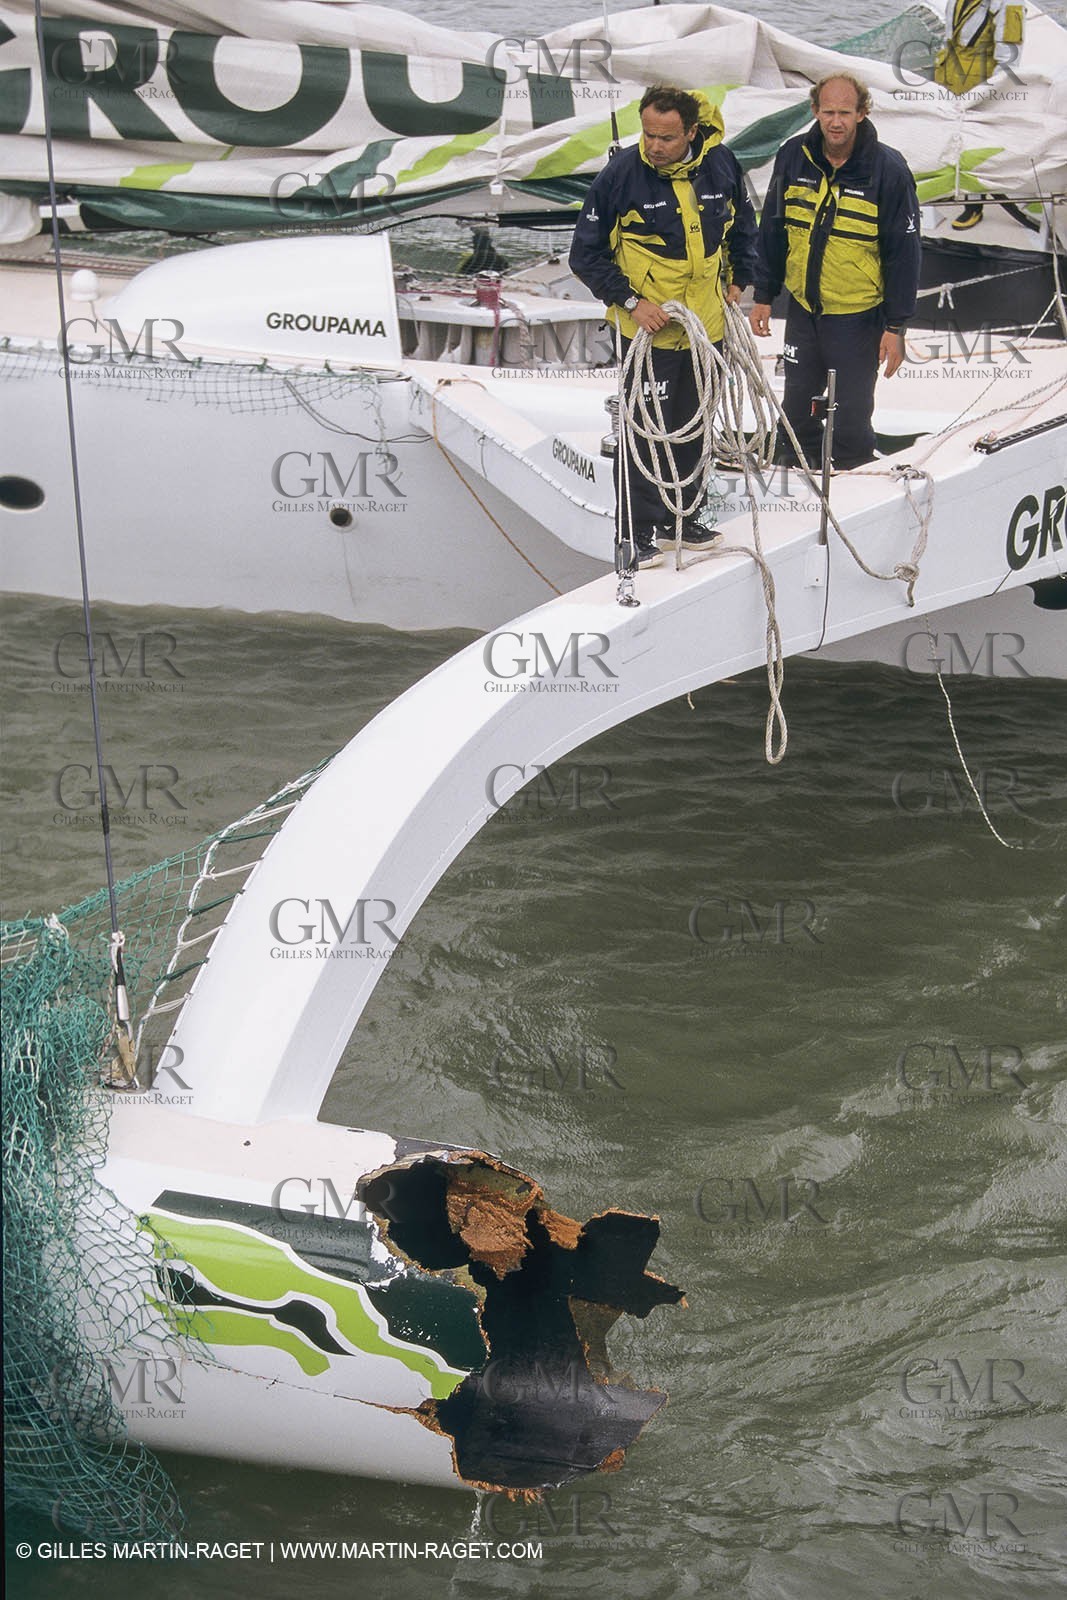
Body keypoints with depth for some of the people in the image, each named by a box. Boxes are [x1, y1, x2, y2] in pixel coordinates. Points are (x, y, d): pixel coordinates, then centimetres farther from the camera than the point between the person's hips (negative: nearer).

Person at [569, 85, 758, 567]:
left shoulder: (720, 164, -5)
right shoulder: (620, 175, -16)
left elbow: (742, 224, 16)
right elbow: (586, 255, -8)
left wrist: (738, 280, 9)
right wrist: (631, 301, -14)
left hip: (706, 323, 4)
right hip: (646, 327, -4)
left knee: (693, 425, 16)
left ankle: (681, 513, 32)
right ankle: (636, 531, 7)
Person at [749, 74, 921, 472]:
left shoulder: (888, 169, -12)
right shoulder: (793, 157, -2)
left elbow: (903, 252, -9)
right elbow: (773, 230, 9)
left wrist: (895, 325, -10)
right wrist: (763, 296, 9)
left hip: (858, 316, -4)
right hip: (802, 308, 4)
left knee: (852, 418, 3)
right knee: (797, 409, 15)